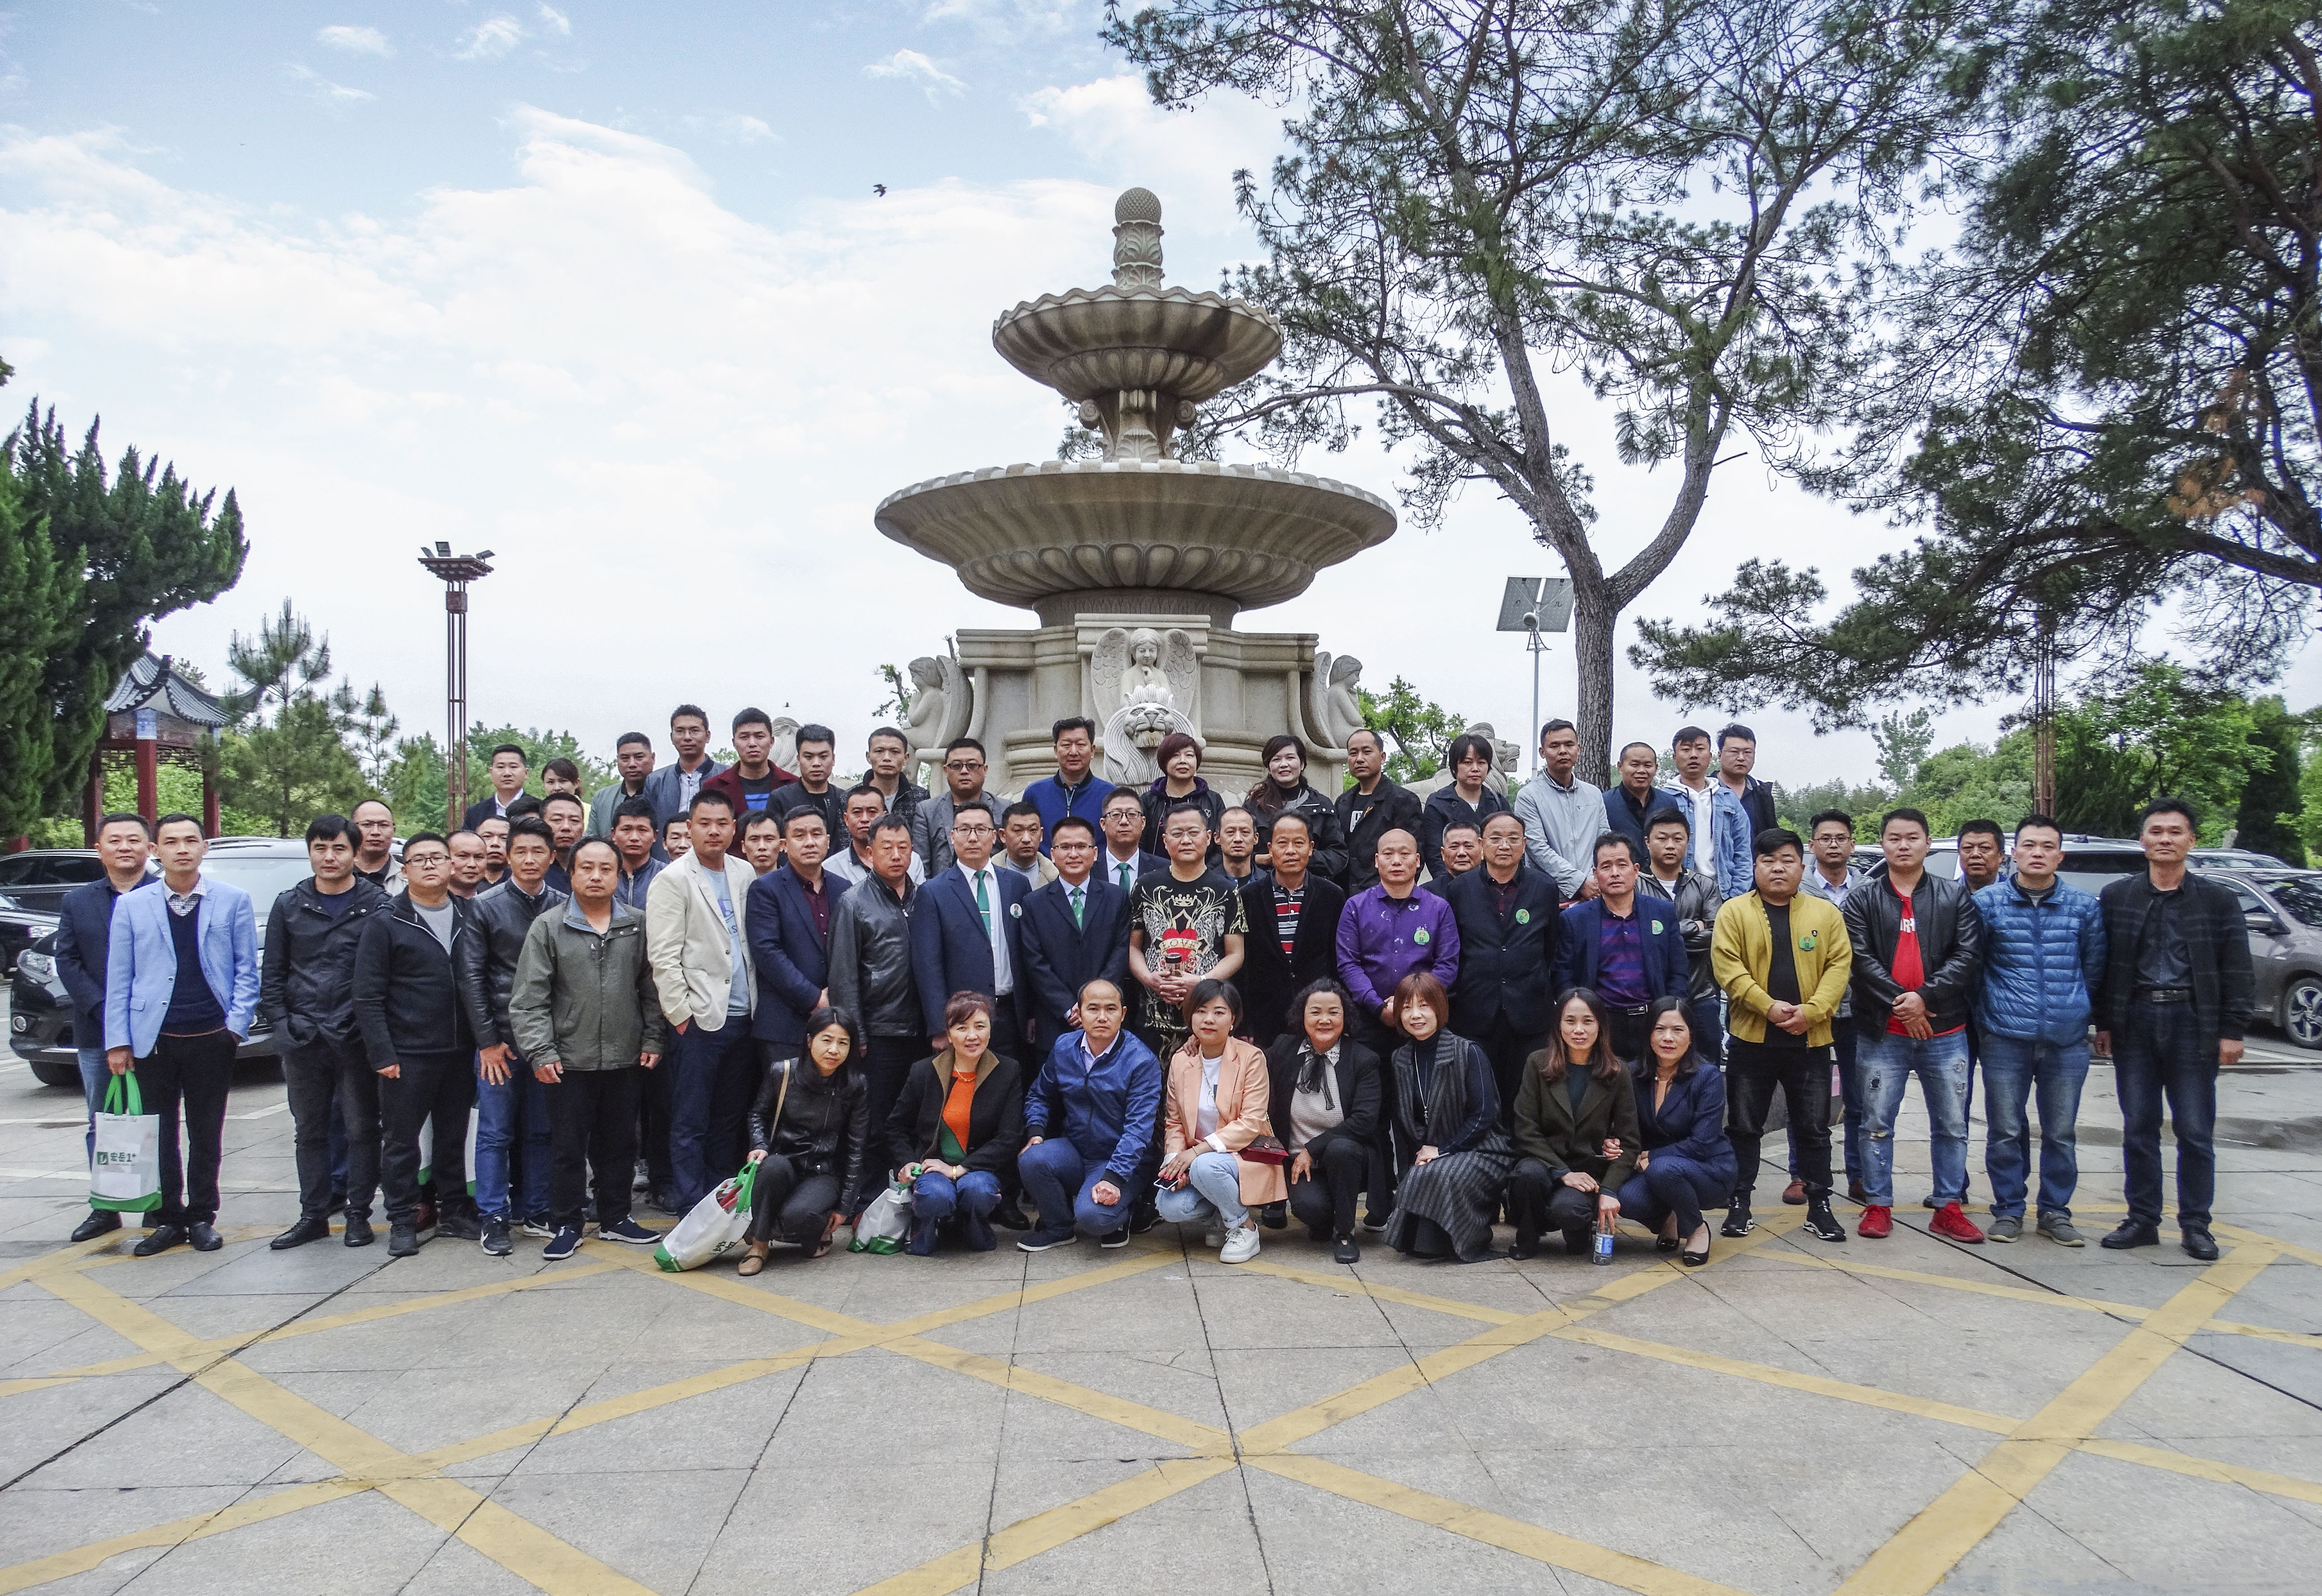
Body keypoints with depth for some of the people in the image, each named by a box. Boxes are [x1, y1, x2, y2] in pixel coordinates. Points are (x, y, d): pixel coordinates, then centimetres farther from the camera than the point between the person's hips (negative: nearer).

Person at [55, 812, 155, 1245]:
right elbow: (66, 961, 4)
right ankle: (106, 1207, 19)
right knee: (101, 1125, 10)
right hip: (96, 1033, 4)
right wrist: (104, 1011, -10)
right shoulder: (77, 902, 11)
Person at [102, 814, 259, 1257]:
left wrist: (237, 1024, -7)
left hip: (212, 1037, -1)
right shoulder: (131, 905, 5)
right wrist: (118, 1041, -1)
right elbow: (118, 979, 4)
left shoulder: (233, 900, 3)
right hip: (153, 1038, 1)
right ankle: (167, 1220, 17)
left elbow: (247, 968, 3)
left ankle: (202, 1218, 19)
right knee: (158, 1134, 6)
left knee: (206, 1134, 8)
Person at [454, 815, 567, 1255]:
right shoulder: (485, 908, -1)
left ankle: (534, 1211, 19)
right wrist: (487, 1040, -6)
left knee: (542, 1131, 8)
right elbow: (470, 976, -3)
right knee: (495, 1132, 3)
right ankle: (494, 1218, 12)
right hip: (500, 1038, -2)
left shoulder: (564, 908, 4)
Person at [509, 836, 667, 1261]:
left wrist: (653, 1039, 3)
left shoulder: (638, 926, 5)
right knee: (567, 1146, 6)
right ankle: (565, 1226, 18)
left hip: (626, 1059, 2)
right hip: (569, 1062, -2)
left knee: (619, 1143, 12)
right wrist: (540, 1052, -10)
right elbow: (528, 999, -4)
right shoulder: (548, 927, -2)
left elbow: (651, 988, 9)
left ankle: (615, 1218, 26)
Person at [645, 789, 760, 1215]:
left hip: (741, 1017, 6)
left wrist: (755, 1004, 8)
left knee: (729, 1121, 13)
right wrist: (682, 1014, -13)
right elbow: (663, 957, -10)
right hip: (699, 1020, -5)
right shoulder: (673, 880, -6)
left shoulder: (745, 875, 10)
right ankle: (692, 1213, 9)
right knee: (691, 1125, 2)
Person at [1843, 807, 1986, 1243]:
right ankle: (1878, 1206, 14)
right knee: (1878, 1123, 5)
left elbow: (1968, 955, -4)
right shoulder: (1863, 900, 5)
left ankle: (1949, 1209, 19)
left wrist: (1925, 997, -15)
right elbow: (1861, 959, -5)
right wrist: (1899, 1001, -16)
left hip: (1945, 1030, 1)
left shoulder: (1955, 896, 6)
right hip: (1882, 1031, -1)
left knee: (1952, 1124, 8)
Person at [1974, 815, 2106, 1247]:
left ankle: (2055, 1212, 21)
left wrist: (2088, 1016, 12)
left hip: (2067, 1041, 1)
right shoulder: (1987, 902, 0)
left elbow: (2094, 969, 12)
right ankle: (2008, 1211, 17)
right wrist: (1983, 1020, 6)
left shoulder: (2084, 907, 4)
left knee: (2061, 1133, 8)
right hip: (2006, 1040, -1)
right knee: (2006, 1131, 4)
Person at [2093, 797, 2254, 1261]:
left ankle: (2195, 1226, 13)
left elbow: (2237, 972, 2)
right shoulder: (2116, 897, 6)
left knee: (2196, 1131, 2)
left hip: (2193, 1022, -1)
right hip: (2135, 1021, 2)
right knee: (2138, 1128, 7)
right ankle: (2142, 1221, 16)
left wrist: (2232, 1031, -4)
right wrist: (2105, 1023, 3)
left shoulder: (2218, 899, 3)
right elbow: (2103, 964, 7)